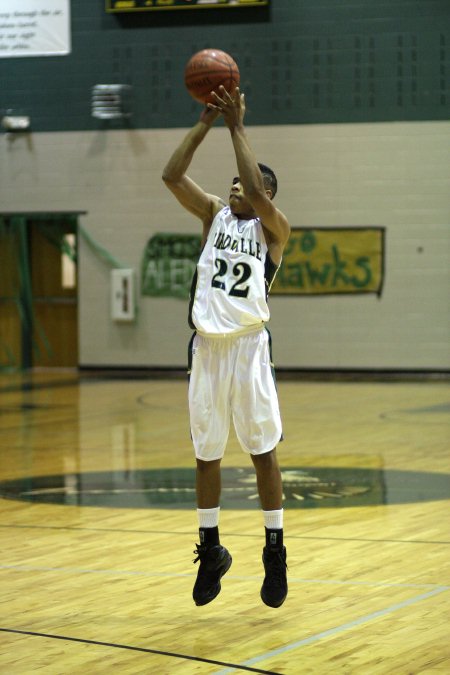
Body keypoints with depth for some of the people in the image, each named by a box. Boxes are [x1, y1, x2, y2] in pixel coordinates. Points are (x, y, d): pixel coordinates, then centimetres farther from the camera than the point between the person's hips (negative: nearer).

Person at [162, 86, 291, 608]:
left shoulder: (273, 228, 1)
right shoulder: (215, 215, 12)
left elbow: (256, 193, -20)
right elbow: (172, 175, -1)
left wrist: (237, 127, -15)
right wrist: (205, 122, -7)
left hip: (248, 346, -4)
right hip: (206, 348, 4)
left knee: (263, 452, 1)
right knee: (206, 455, 10)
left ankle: (274, 551, 11)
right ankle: (210, 550, 22)